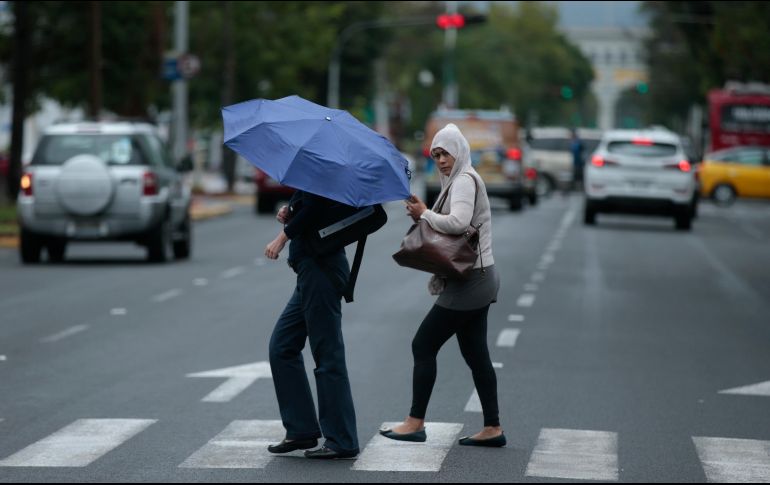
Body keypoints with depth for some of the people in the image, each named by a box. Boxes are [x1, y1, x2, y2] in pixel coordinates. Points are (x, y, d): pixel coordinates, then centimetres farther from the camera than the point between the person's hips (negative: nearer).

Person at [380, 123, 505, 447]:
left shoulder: (465, 180, -13)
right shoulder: (458, 181, 19)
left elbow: (458, 223, -28)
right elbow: (448, 225, 18)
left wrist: (424, 214, -14)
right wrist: (425, 214, 0)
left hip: (468, 283, -10)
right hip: (476, 278, 10)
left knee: (423, 345, -4)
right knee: (475, 353, 11)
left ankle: (415, 423, 1)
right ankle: (492, 429, 12)